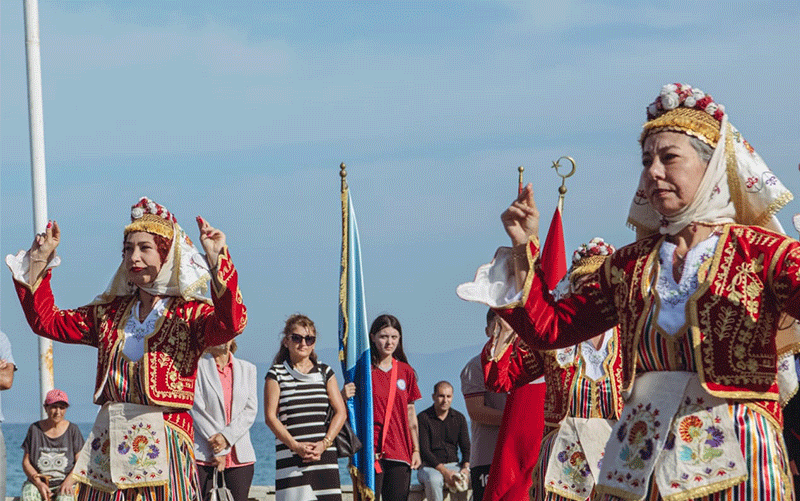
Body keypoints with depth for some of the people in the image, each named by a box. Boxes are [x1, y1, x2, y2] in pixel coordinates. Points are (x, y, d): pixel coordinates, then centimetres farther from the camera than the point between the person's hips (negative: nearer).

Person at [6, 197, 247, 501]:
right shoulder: (109, 312, 16)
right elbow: (45, 321, 19)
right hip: (107, 441, 5)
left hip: (163, 441, -5)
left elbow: (230, 325, -21)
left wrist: (217, 260, -29)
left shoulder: (190, 314, 0)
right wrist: (39, 262, 13)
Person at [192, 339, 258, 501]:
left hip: (240, 457, 4)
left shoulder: (247, 369, 16)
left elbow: (250, 410, 7)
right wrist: (218, 450, -10)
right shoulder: (197, 366, 1)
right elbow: (197, 411, -6)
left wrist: (227, 436, -10)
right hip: (204, 456, -4)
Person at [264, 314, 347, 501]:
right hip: (290, 455, -3)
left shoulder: (324, 372, 14)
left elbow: (341, 412, 8)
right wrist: (295, 446, -12)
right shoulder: (277, 374, 6)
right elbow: (270, 416, -2)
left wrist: (324, 444, -6)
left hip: (324, 453, 3)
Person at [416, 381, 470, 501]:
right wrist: (444, 472, -23)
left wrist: (465, 468, -15)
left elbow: (466, 448, 9)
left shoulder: (459, 418, 12)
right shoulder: (423, 418, -2)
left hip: (453, 464, 4)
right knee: (434, 480, -40)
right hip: (429, 466, -4)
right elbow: (424, 451, -10)